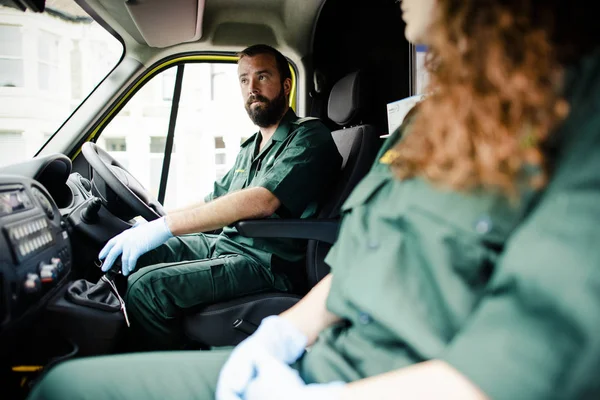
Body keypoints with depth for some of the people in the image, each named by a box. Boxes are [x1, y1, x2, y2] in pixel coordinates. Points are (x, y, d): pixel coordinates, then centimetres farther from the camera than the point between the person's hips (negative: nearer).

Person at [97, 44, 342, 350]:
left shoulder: (309, 137, -10)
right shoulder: (251, 148, 20)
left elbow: (261, 201, -25)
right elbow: (214, 201, 25)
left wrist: (164, 226, -27)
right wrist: (152, 222, 10)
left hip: (265, 264, -9)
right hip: (224, 244, 9)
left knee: (146, 286, -21)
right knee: (136, 254, 4)